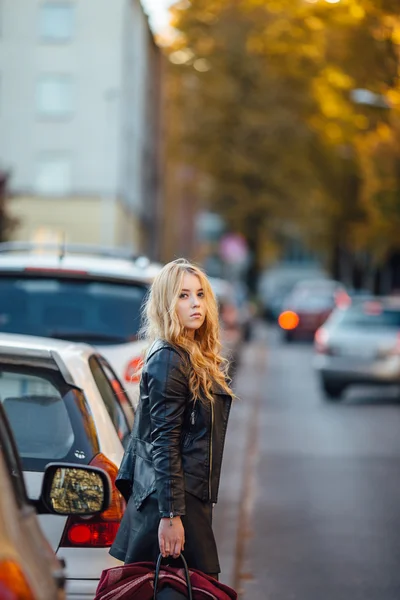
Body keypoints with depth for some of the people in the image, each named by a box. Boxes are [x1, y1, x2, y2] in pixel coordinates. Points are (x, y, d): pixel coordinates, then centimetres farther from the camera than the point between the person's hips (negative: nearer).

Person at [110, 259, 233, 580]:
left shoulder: (200, 357, 14)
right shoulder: (168, 361, -14)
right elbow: (164, 443, -19)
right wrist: (170, 515, -22)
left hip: (193, 495, 10)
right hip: (175, 497, -10)